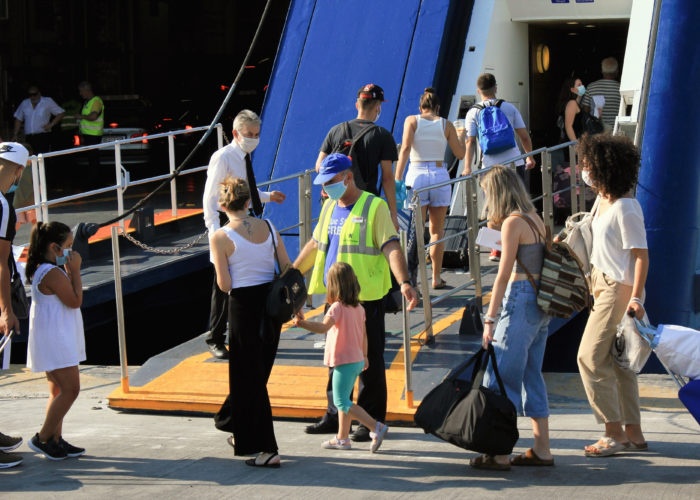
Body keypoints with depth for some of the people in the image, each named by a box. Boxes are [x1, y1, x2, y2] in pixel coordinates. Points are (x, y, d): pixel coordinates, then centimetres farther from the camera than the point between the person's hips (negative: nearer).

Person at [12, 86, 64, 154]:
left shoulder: (48, 102, 5)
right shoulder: (24, 104, 16)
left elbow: (61, 113, 5)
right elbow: (18, 119, 21)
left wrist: (51, 124, -6)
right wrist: (15, 134, 13)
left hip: (43, 136, -4)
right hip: (28, 137, 4)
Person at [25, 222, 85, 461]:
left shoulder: (41, 271, 13)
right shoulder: (53, 273, -19)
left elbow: (69, 299, 18)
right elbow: (75, 301, -17)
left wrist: (70, 272, 8)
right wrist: (75, 271, -12)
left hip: (57, 339, 11)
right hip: (55, 341, -11)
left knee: (58, 390, 14)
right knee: (70, 389, -9)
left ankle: (56, 440, 17)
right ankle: (43, 439, -4)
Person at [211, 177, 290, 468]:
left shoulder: (221, 237, -12)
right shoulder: (268, 228, 2)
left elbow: (224, 285, -12)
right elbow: (288, 268, 4)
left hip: (243, 304, -5)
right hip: (271, 302, 6)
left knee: (249, 378, 4)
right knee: (258, 372, 20)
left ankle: (266, 449, 2)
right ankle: (243, 434, 38)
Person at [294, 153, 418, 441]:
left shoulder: (374, 207, -9)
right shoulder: (330, 207, 13)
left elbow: (391, 247, -16)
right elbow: (315, 244, 25)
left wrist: (404, 282, -29)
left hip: (366, 296, -7)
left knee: (369, 359, -1)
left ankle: (371, 421, 7)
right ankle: (335, 415, 23)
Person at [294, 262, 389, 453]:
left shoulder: (337, 307, -17)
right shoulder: (358, 308, 8)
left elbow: (324, 327, -35)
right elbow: (363, 334, 16)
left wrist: (303, 324, -50)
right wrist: (364, 355, 29)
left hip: (344, 361, -9)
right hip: (357, 359, 9)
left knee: (342, 402, -6)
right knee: (343, 400, 18)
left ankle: (376, 427, -14)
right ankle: (342, 438, 23)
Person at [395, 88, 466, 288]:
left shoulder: (412, 120, 3)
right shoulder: (446, 125, 6)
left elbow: (405, 148, -10)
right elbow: (460, 154, 10)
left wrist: (397, 179, -13)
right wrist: (461, 136, 30)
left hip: (416, 176, -1)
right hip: (439, 175, 1)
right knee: (437, 230, 12)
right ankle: (436, 278, 13)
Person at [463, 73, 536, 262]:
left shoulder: (473, 112, 1)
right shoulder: (509, 108, 5)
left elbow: (470, 142, -6)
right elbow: (524, 136, 6)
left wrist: (467, 167, -6)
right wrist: (530, 157, 20)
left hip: (490, 167, -1)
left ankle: (496, 249, 2)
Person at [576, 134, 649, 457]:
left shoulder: (625, 208, -20)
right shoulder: (604, 201, 8)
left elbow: (641, 255, -21)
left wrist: (635, 297, -26)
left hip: (619, 289, -10)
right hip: (604, 284, 10)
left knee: (591, 357, -8)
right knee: (616, 361, 12)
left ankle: (614, 433, 0)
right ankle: (633, 433, 18)